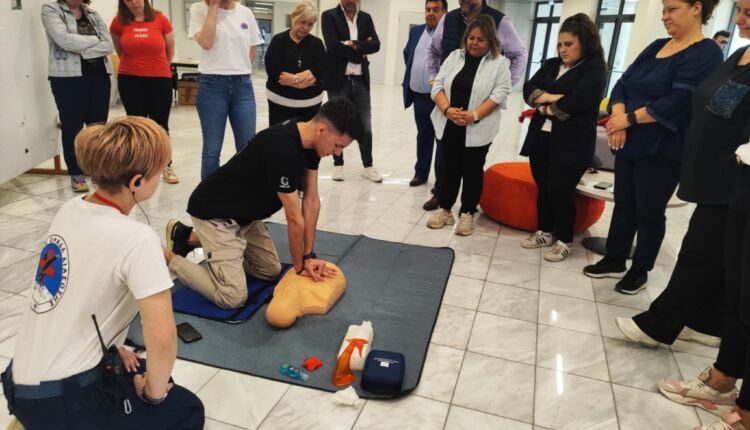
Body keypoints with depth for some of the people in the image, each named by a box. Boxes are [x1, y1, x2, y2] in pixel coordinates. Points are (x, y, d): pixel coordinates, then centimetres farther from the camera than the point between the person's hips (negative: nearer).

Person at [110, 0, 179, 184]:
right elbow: (120, 50, 16)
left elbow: (170, 50, 9)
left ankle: (167, 167, 18)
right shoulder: (118, 22, -1)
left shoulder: (160, 19, -4)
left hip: (160, 79, -1)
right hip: (129, 80, 1)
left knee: (160, 124, 6)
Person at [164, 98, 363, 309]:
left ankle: (191, 238, 23)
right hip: (214, 214, -9)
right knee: (233, 297, -16)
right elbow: (294, 218, -22)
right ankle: (169, 259, 5)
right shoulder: (282, 149, -34)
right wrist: (300, 266, -8)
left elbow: (312, 201, -2)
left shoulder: (310, 140, -7)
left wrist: (309, 256, -2)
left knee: (271, 271, 17)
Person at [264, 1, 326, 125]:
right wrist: (305, 79, -16)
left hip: (311, 103, 2)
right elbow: (273, 72, -14)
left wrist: (290, 78, -18)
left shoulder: (316, 43, 5)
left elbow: (319, 73, -9)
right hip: (280, 102, -2)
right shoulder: (278, 41, -1)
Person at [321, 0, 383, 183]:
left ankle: (368, 166, 17)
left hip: (361, 80, 3)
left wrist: (354, 45, -14)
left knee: (365, 127, 5)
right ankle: (338, 165, 19)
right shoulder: (329, 16, -2)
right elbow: (333, 46, -15)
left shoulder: (366, 18, 10)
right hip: (338, 80, -3)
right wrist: (361, 52, -9)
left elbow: (375, 45, -3)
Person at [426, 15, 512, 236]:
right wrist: (447, 110, -16)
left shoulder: (500, 63, 0)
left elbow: (500, 93, -9)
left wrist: (474, 115, -20)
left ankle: (467, 214, 17)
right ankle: (445, 209, 22)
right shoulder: (454, 56, 8)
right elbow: (438, 86, 2)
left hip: (478, 130, -3)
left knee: (472, 170, 6)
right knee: (448, 168, 10)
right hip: (448, 126, 3)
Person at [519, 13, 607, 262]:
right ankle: (545, 232, 28)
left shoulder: (594, 69, -7)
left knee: (561, 192, 0)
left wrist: (546, 107, -5)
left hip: (571, 144, -6)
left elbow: (574, 103, -19)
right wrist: (549, 96, -14)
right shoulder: (551, 65, 14)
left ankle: (564, 241, 16)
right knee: (543, 189, 12)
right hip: (540, 138, 6)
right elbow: (528, 90, 4)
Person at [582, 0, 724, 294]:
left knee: (649, 211, 5)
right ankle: (614, 261, 27)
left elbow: (678, 102, -21)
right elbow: (624, 83, 6)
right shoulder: (657, 46, 12)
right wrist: (618, 117, -13)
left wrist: (629, 119, -16)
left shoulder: (705, 53, -11)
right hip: (630, 144, 7)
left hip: (662, 150, -7)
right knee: (623, 204, 13)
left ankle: (640, 271, 20)